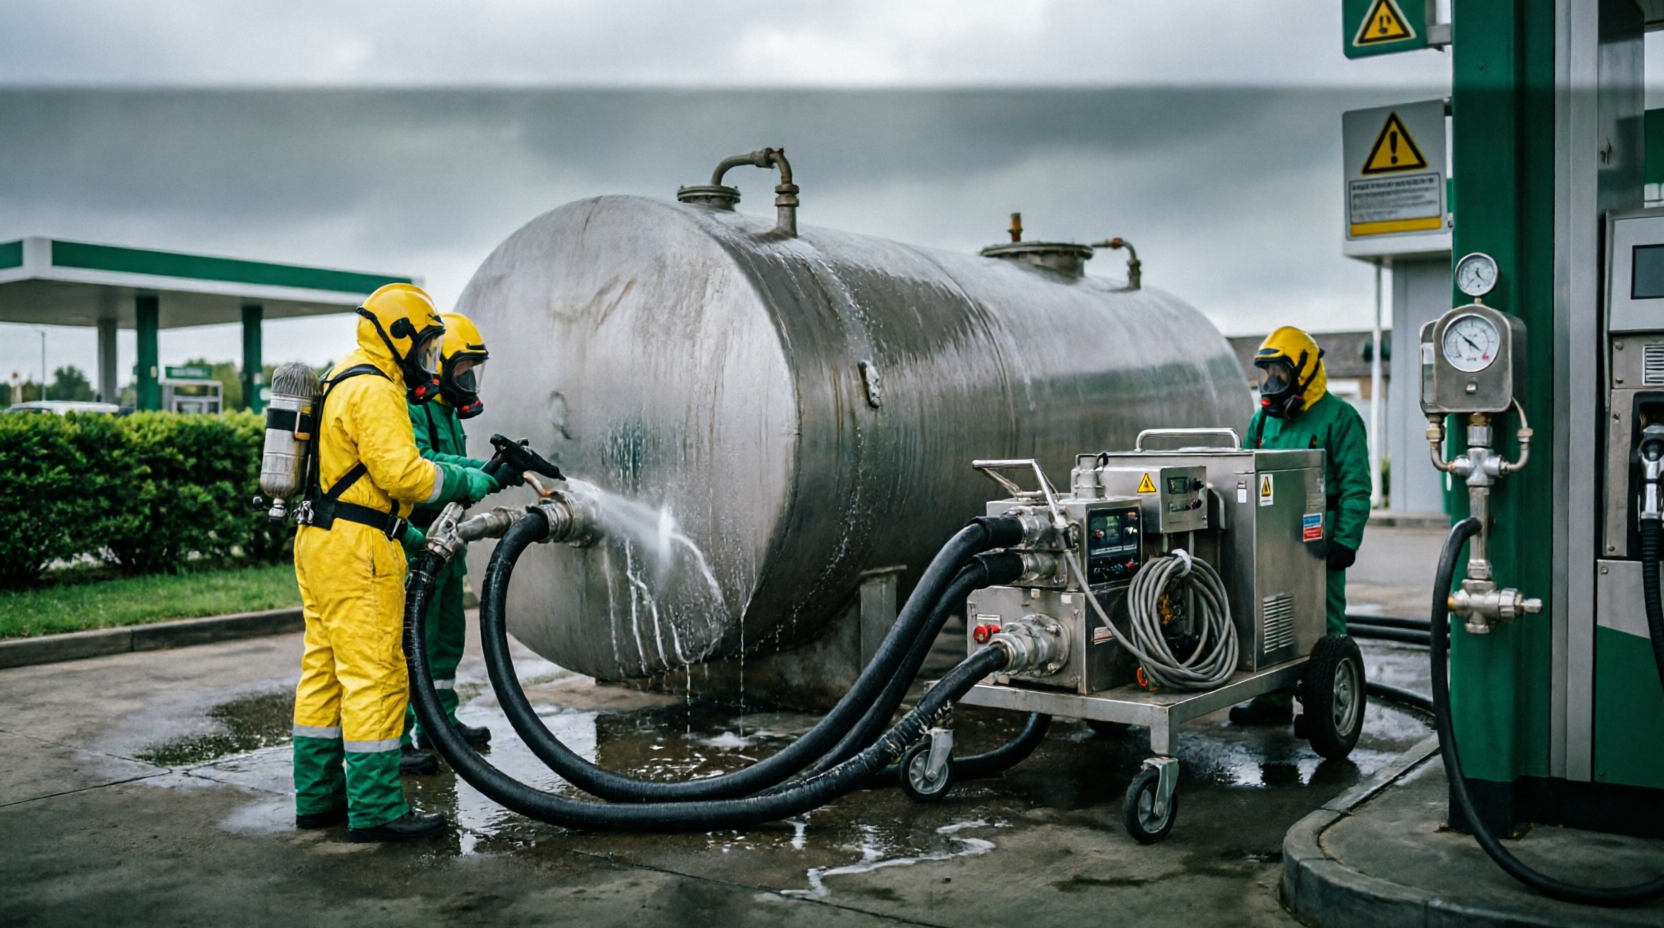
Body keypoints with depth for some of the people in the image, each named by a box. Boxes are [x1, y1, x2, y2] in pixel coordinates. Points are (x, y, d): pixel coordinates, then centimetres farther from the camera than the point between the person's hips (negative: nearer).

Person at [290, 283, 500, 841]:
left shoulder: (347, 384, 21)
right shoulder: (373, 391, -13)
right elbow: (401, 472, -22)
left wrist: (402, 529, 21)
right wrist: (467, 483, -10)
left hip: (320, 542, 11)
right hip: (355, 547, -11)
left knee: (324, 670, 13)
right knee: (374, 674, -8)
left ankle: (318, 797, 20)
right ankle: (375, 809, -4)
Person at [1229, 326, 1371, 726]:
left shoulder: (1338, 418, -5)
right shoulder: (1264, 420, 14)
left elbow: (1355, 486, -9)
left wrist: (1346, 540, -16)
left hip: (1317, 539, -6)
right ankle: (1273, 700, 20)